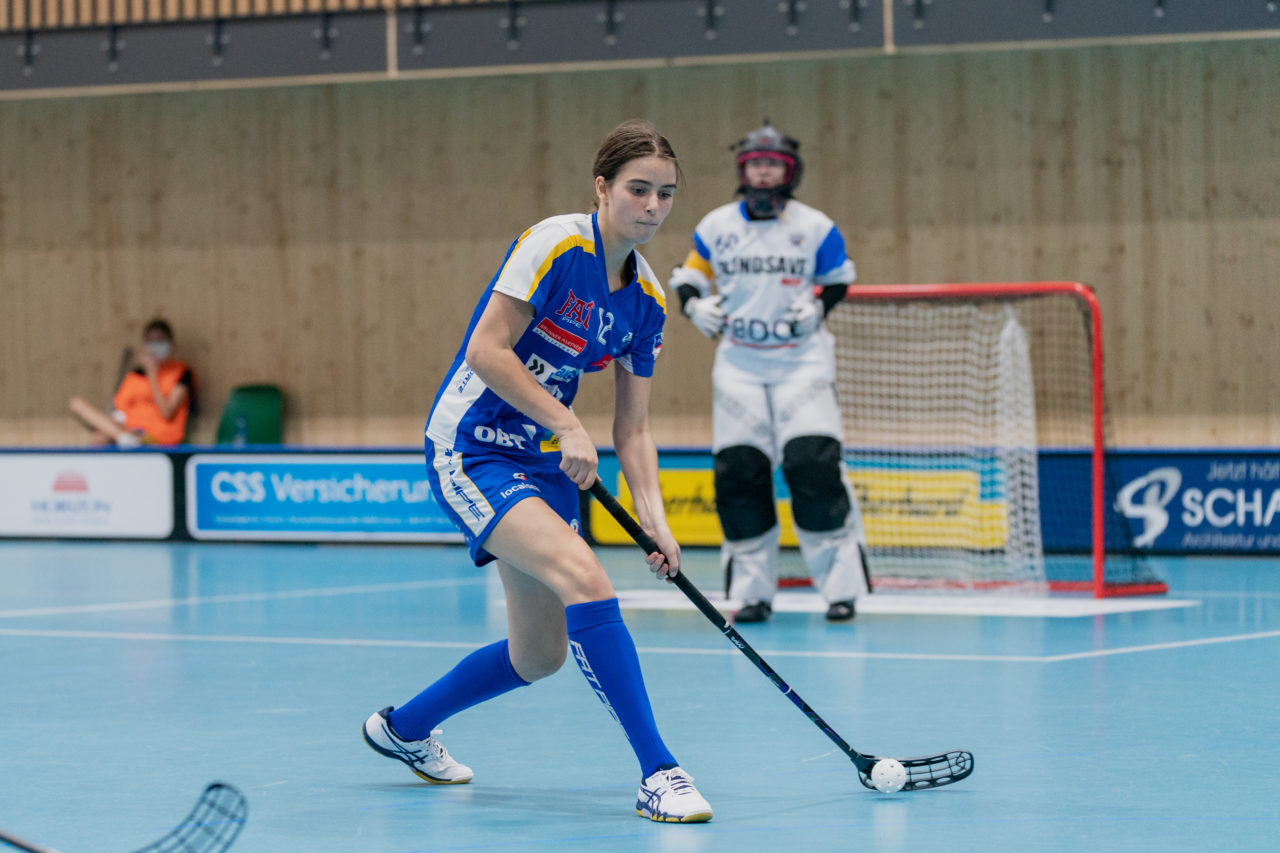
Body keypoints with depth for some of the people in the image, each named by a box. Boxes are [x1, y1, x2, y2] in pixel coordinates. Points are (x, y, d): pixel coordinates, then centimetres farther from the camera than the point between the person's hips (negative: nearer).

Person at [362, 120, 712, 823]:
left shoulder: (647, 300, 5)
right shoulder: (555, 243, -16)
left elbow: (632, 429, 7)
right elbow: (486, 350, -20)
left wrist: (654, 516, -6)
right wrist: (566, 425, -22)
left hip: (541, 466, 8)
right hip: (471, 451, -8)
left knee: (540, 655, 10)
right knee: (587, 581, -27)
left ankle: (404, 727, 36)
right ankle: (657, 772, -26)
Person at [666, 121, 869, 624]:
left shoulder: (815, 228, 0)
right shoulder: (716, 227, 5)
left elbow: (839, 279, 9)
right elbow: (688, 277, 12)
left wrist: (818, 304, -10)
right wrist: (694, 304, -8)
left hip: (802, 361, -2)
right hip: (739, 365, 3)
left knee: (814, 465, -15)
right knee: (737, 470, -3)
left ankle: (842, 585, -9)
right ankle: (752, 591, 7)